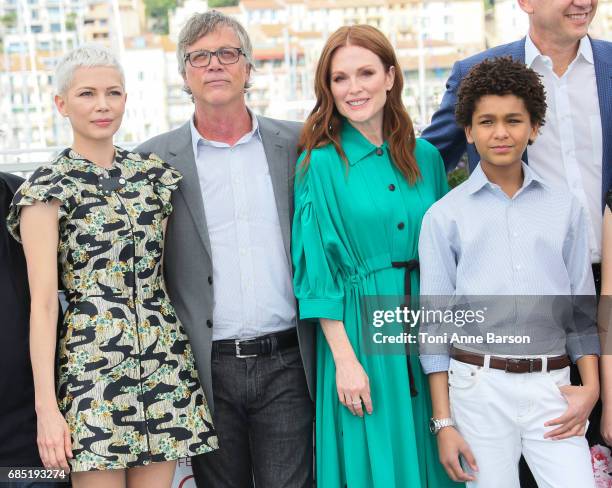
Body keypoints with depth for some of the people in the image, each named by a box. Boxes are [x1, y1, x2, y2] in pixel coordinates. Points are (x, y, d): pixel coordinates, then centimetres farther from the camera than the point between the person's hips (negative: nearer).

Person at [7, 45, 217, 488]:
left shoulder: (154, 172, 10)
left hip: (165, 360, 4)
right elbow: (43, 302, -8)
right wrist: (46, 406, -12)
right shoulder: (47, 188, -3)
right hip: (92, 363, -4)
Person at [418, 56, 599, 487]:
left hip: (552, 386, 2)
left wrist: (591, 388, 2)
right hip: (479, 386, -1)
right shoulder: (445, 216, 3)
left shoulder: (566, 210, 9)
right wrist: (443, 422, 0)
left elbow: (582, 310, 13)